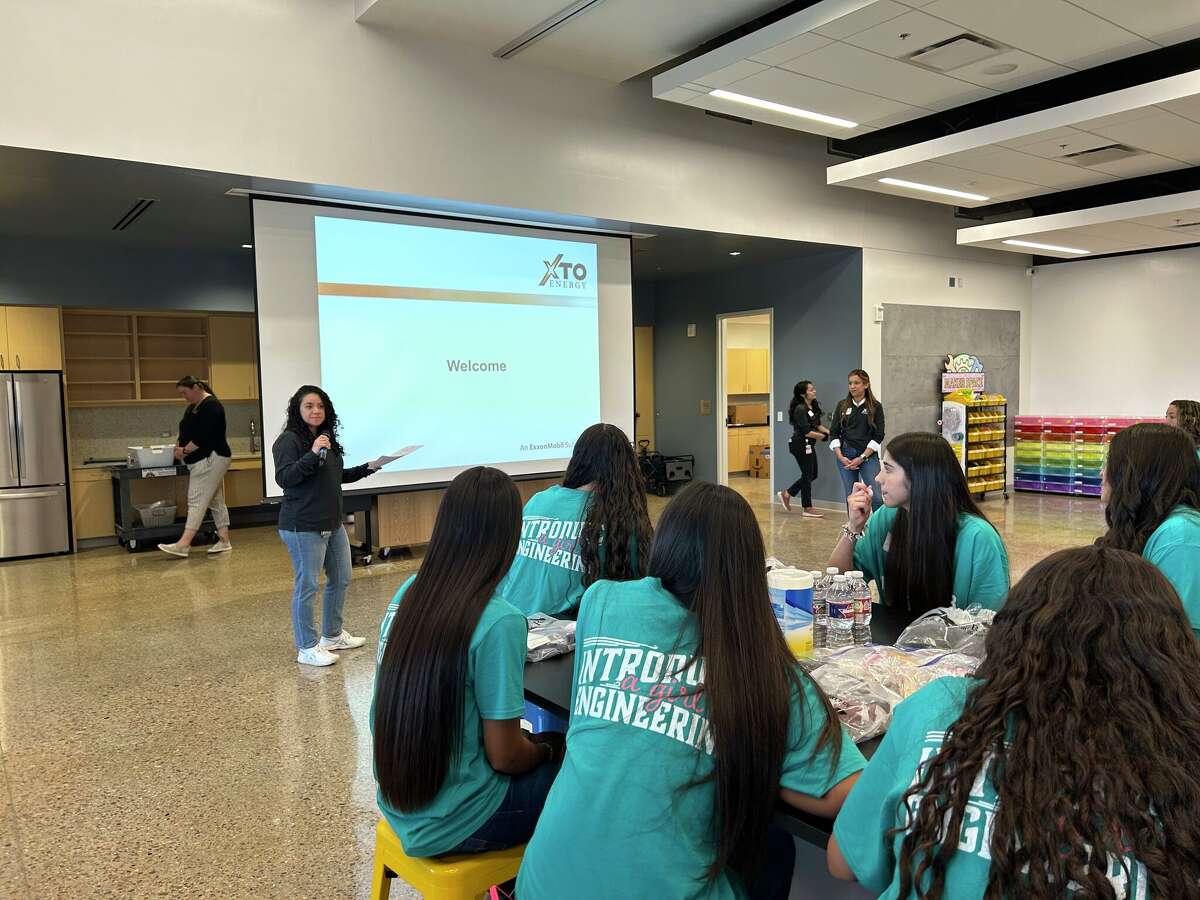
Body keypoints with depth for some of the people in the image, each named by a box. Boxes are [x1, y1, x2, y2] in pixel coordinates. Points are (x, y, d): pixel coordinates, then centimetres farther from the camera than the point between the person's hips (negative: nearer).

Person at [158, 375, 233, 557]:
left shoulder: (211, 406, -14)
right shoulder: (193, 407, 17)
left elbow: (204, 436, -20)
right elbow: (186, 432, 21)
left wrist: (185, 451, -14)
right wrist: (178, 445, 2)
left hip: (211, 460, -10)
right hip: (202, 461, 10)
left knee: (197, 501, -12)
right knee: (216, 501, 10)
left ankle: (183, 545, -14)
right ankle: (224, 541, 13)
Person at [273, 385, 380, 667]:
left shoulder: (327, 437, 13)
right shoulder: (288, 440, -12)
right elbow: (283, 478, -24)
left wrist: (365, 469, 13)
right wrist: (312, 454, -32)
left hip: (333, 523, 9)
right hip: (303, 527, -9)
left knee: (341, 579, 17)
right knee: (307, 585, -2)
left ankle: (333, 635, 32)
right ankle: (307, 648, 10)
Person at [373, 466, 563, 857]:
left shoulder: (408, 592, -4)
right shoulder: (499, 622, -25)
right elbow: (505, 756, -19)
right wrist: (546, 749, 2)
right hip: (448, 824, -7)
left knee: (538, 748, 22)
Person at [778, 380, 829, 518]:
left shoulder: (814, 407, 8)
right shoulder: (800, 409, -19)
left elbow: (817, 425, 16)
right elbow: (807, 432, -21)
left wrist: (829, 432, 1)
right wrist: (824, 437, -14)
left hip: (809, 446, 9)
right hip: (801, 445, -9)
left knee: (812, 474, 15)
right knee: (808, 475, 0)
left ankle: (786, 494, 25)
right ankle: (808, 509, 12)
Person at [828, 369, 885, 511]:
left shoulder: (875, 407, 1)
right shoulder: (842, 406, 8)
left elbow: (878, 436, -3)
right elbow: (833, 433, 6)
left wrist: (862, 458, -10)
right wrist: (840, 457, -6)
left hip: (868, 455, -3)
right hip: (845, 456, 3)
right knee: (851, 498, 7)